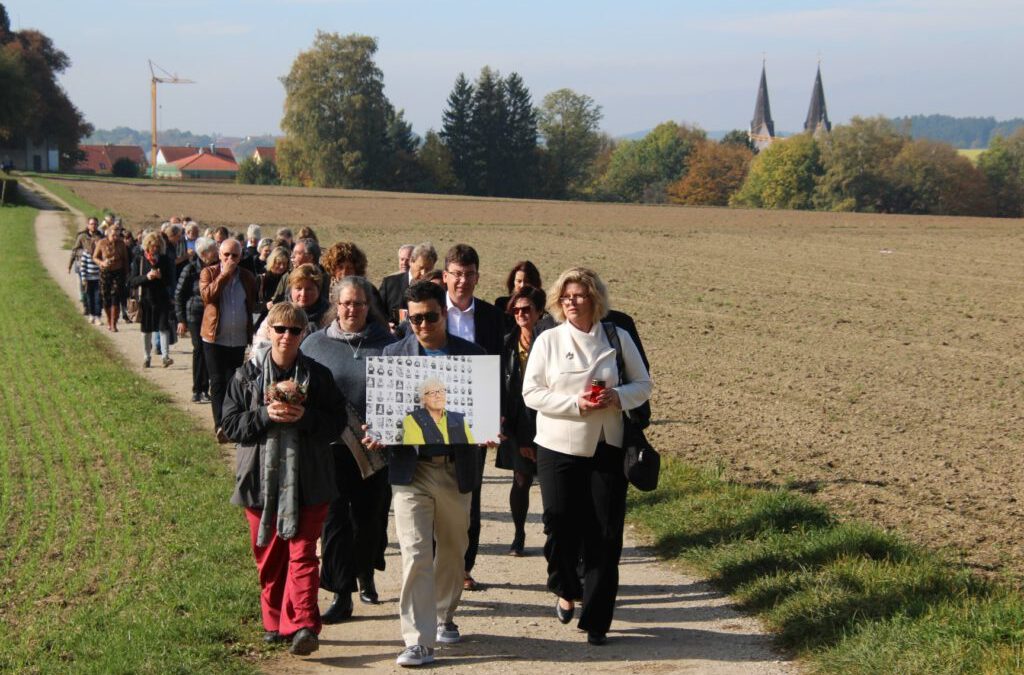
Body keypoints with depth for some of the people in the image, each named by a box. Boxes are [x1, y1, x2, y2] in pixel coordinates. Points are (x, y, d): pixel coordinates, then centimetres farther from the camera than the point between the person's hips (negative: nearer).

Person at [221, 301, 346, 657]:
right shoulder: (247, 376, 4)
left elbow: (336, 423, 1)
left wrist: (305, 417, -17)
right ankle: (275, 623, 23)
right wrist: (266, 415, -15)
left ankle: (302, 625, -13)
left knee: (302, 553, -7)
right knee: (269, 557, 10)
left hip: (306, 481, -2)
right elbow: (231, 425, 0)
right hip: (262, 480, 2)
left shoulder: (318, 376, 2)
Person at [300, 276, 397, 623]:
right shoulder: (315, 344, 5)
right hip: (331, 447, 0)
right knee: (335, 520, -2)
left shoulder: (386, 346, 3)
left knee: (370, 517, 9)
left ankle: (365, 575, 35)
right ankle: (342, 595, 3)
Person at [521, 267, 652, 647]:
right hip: (558, 447, -1)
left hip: (606, 448, 1)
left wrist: (618, 396, -14)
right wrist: (575, 403, -17)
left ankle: (596, 621, 6)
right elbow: (531, 393, -4)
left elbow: (643, 385, 8)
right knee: (560, 526, -4)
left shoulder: (618, 338, 4)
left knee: (605, 536, -2)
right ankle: (566, 590, 26)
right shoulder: (548, 341, 1)